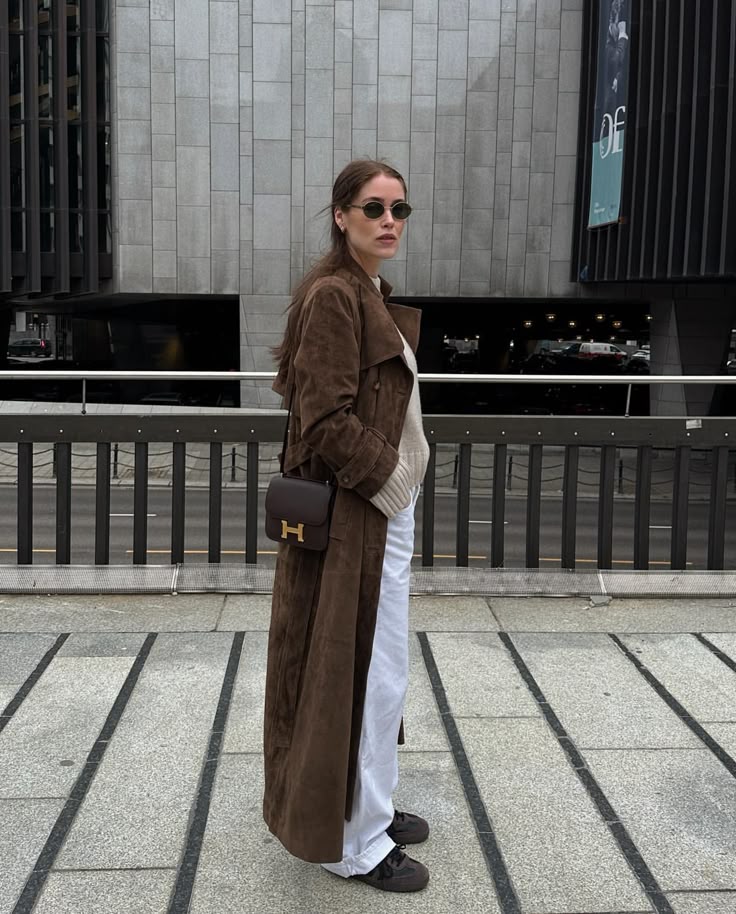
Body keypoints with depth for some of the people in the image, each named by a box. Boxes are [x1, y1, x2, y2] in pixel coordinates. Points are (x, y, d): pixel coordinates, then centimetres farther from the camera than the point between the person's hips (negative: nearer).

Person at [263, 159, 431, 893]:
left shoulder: (372, 295, 13)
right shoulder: (333, 295, -16)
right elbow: (328, 421, -22)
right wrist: (391, 477, -14)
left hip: (383, 511, 10)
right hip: (356, 516, -10)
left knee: (378, 672, 19)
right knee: (364, 673, 2)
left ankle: (370, 808, 36)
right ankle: (355, 841, 18)